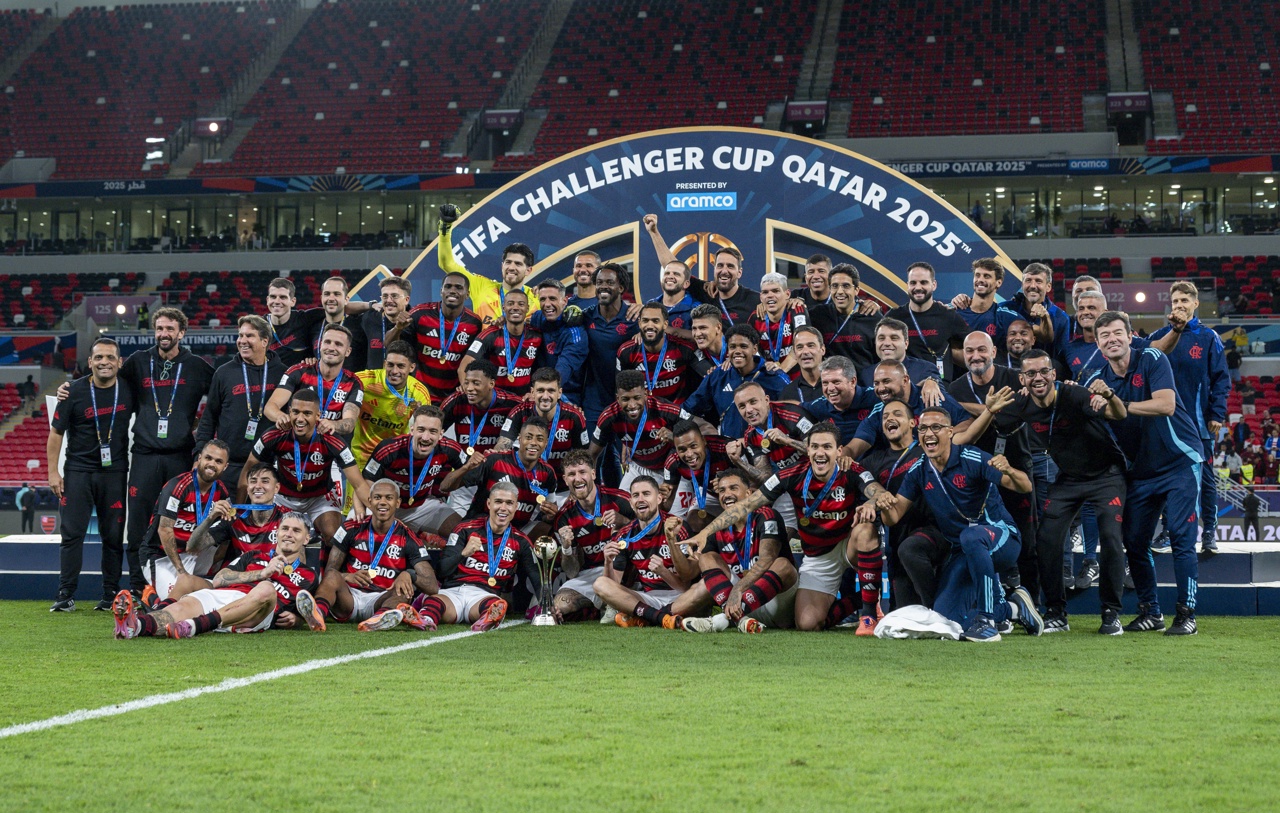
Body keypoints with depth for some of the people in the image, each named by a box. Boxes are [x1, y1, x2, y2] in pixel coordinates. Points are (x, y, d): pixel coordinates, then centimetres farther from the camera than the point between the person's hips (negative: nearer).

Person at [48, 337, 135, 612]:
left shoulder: (128, 390, 0)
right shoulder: (75, 392, -4)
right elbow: (56, 432, 2)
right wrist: (53, 472, -3)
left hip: (115, 473, 1)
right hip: (78, 471, -1)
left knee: (113, 536, 2)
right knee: (72, 533, -4)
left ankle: (111, 595, 9)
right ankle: (65, 596, 0)